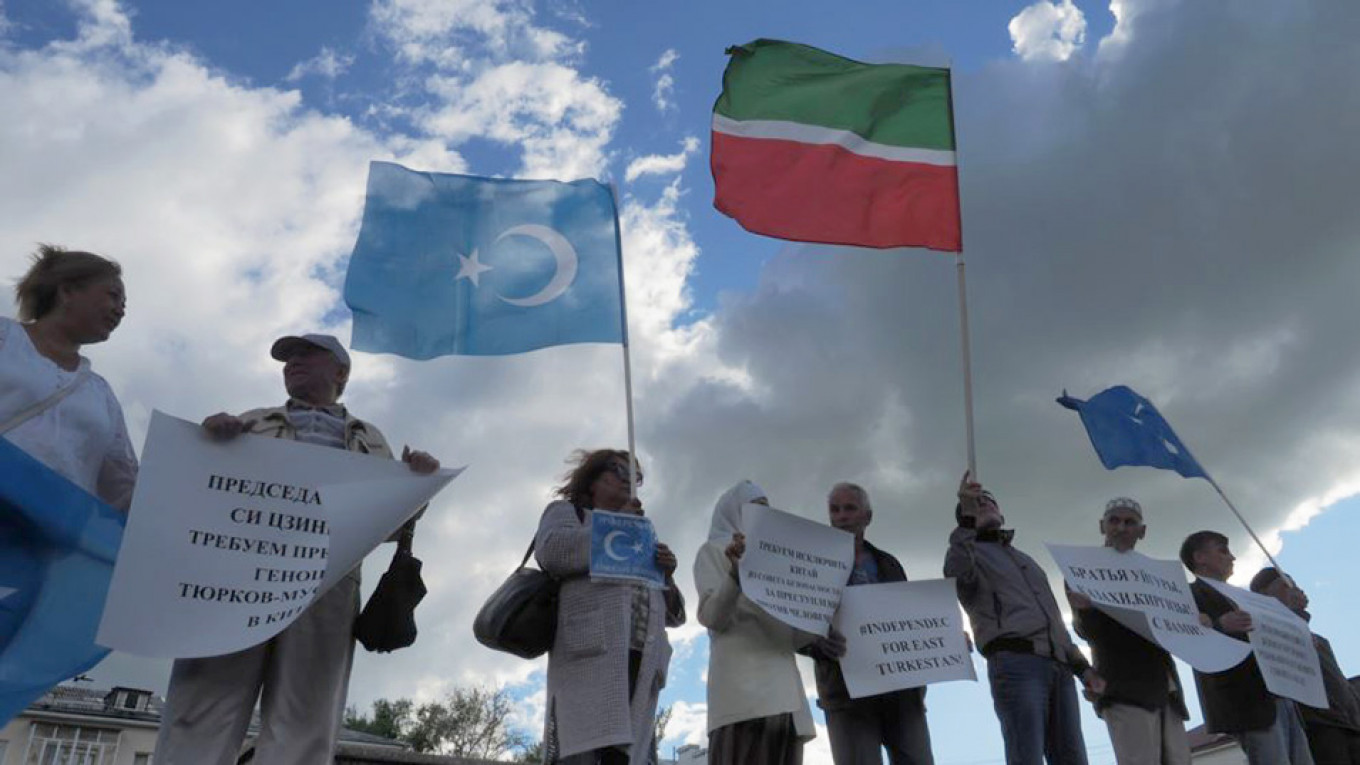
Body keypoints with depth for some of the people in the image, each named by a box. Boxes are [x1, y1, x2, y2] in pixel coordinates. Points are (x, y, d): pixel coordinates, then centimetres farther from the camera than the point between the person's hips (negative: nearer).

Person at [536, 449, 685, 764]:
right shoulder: (567, 511, 22)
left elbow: (673, 615, 30)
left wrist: (666, 576, 9)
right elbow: (550, 552, -3)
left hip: (641, 663, 5)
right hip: (590, 654, -5)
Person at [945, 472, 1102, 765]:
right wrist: (968, 518, -16)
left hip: (1058, 667, 6)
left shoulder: (1026, 560, 34)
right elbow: (957, 575, -14)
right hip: (1015, 663, -6)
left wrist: (1081, 666, 21)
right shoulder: (966, 551, 13)